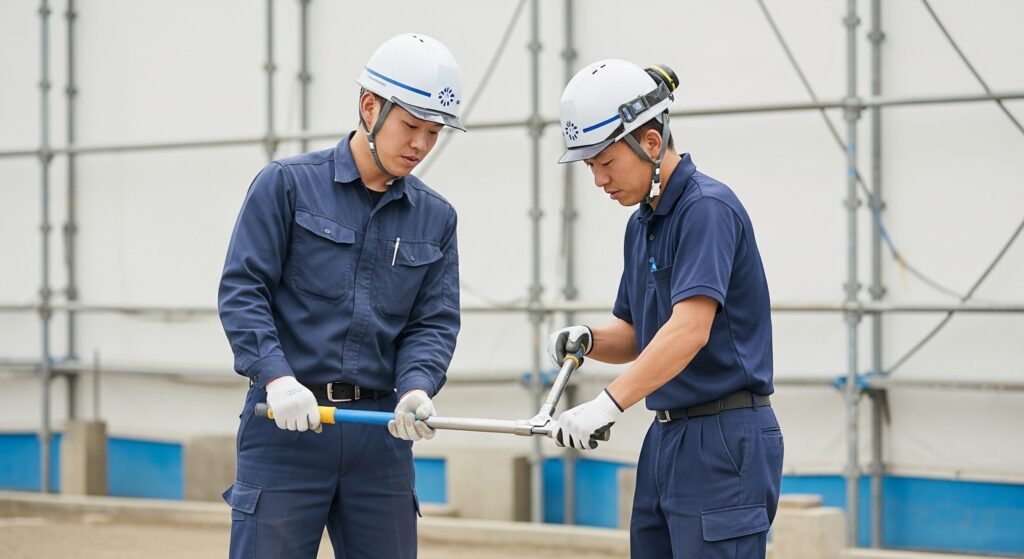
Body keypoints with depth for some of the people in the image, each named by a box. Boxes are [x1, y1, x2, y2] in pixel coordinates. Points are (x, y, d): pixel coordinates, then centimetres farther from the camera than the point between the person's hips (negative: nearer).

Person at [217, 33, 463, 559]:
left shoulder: (436, 217, 11)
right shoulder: (287, 184, 0)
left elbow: (435, 323, 7)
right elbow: (241, 291, -7)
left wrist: (416, 388, -14)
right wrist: (276, 377, -21)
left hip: (381, 432, 4)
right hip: (286, 422, -4)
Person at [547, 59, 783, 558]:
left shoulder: (707, 208, -15)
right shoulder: (641, 224, 14)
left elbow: (691, 329, -27)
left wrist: (608, 403, -36)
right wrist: (588, 340, -3)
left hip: (725, 442, -9)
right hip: (666, 440, 9)